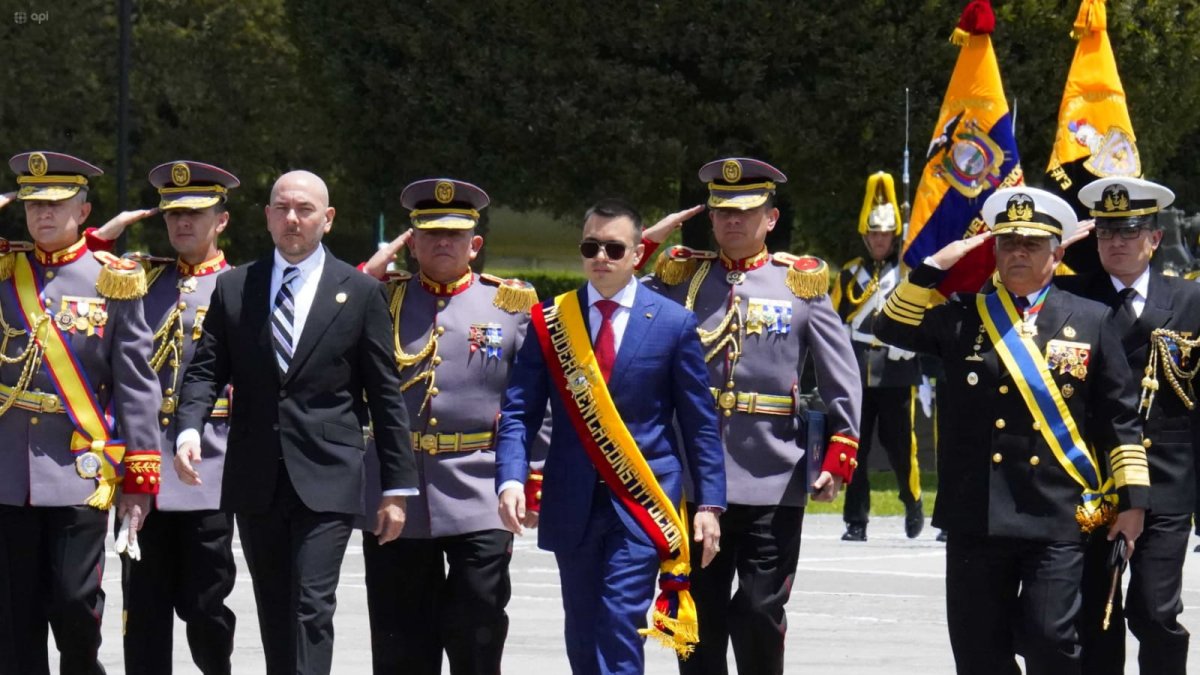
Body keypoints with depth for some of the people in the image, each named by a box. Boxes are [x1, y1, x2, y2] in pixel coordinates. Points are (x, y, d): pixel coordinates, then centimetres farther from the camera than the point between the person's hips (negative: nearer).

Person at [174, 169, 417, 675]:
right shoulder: (233, 288, 10)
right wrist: (189, 430, -16)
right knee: (274, 615, 9)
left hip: (326, 481, -3)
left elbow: (386, 394, 4)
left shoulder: (360, 293, 3)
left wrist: (398, 486, 1)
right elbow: (205, 371, 6)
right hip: (256, 482, 3)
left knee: (312, 608, -13)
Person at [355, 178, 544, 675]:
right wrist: (372, 270, -3)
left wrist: (533, 485, -1)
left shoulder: (512, 304, 6)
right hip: (396, 501, 2)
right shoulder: (382, 296, 11)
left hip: (480, 504, -2)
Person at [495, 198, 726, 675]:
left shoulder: (673, 323, 1)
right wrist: (511, 479, -15)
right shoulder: (550, 321, 5)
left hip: (642, 504, -3)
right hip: (573, 505, 3)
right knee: (582, 636, 10)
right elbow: (519, 411, 2)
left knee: (619, 624, -14)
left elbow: (699, 421, 3)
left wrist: (709, 504, -1)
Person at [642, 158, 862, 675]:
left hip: (772, 483, -2)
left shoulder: (802, 284, 4)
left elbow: (843, 378, 3)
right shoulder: (681, 278, 9)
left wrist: (839, 457, -5)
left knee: (760, 614, -2)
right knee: (699, 615, 7)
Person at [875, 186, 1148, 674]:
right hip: (977, 518, 2)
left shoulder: (1090, 321, 6)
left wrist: (1132, 498, 1)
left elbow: (1121, 419, 6)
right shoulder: (963, 318, 11)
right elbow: (893, 327, 7)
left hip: (1059, 517, -2)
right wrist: (936, 266, 3)